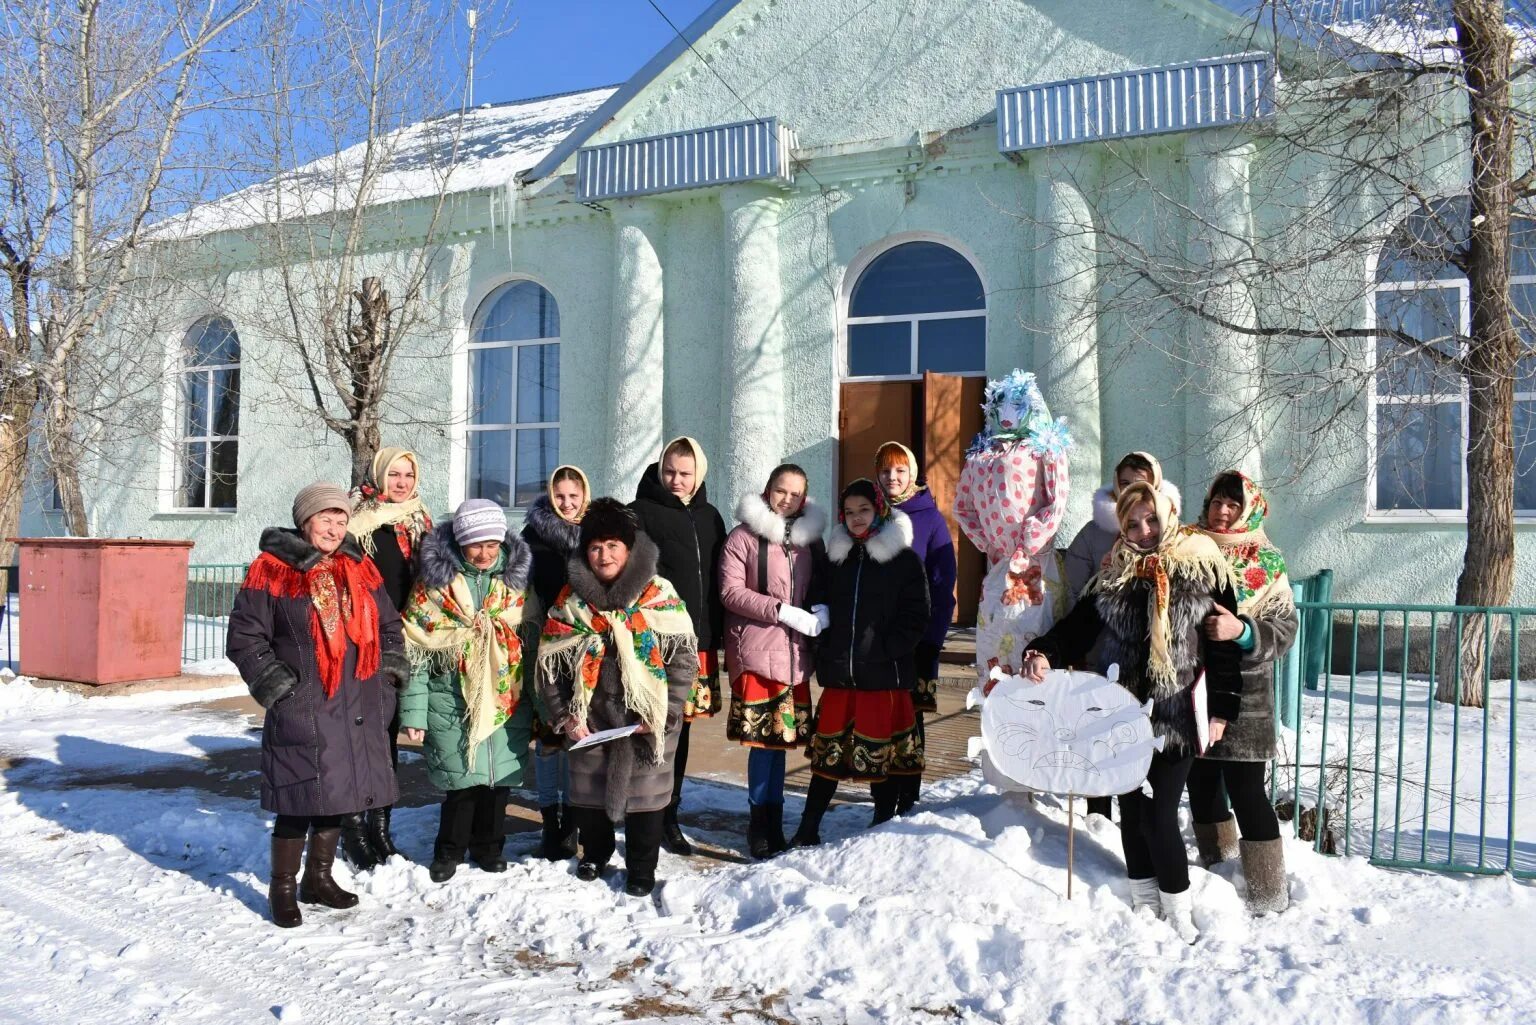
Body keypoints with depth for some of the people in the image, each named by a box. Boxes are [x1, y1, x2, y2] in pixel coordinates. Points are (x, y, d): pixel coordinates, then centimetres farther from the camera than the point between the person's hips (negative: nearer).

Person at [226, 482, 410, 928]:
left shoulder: (360, 568, 12)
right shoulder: (272, 570, -5)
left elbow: (388, 624, 20)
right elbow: (244, 637, -5)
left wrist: (391, 670, 7)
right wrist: (275, 683, -12)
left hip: (359, 708, 6)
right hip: (302, 708, -6)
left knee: (340, 790, 14)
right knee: (300, 797, -3)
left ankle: (318, 878, 31)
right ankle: (283, 888, 15)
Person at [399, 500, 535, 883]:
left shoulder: (514, 578, 4)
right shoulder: (435, 581, -5)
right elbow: (416, 650, -5)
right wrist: (414, 712, -8)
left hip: (507, 698, 3)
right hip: (453, 702, -3)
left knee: (499, 778, 8)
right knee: (464, 778, -5)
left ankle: (488, 844, 31)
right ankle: (450, 850, 18)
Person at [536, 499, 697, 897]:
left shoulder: (658, 595, -6)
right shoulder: (571, 599, 2)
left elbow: (684, 657, -7)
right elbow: (549, 662, 5)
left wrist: (663, 713, -13)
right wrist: (563, 716, -1)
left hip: (645, 719, -3)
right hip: (590, 719, 3)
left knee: (644, 792, 5)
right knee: (588, 790, 14)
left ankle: (641, 869, 26)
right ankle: (595, 852, 41)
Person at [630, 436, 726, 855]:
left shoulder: (709, 517, 15)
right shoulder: (641, 513, -2)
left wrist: (717, 633, 14)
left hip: (698, 641, 5)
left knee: (679, 729, 13)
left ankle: (668, 817, 24)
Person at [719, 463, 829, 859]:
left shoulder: (810, 538, 13)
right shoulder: (744, 536, -2)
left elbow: (822, 585, 19)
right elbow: (731, 592, -8)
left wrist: (821, 608, -4)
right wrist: (783, 611, -15)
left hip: (795, 652, 5)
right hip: (756, 650, -5)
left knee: (781, 736, 9)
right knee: (764, 737, -6)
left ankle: (772, 824, 20)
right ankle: (761, 823, 8)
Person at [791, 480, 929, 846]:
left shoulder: (904, 559, -1)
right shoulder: (838, 558, 13)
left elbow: (915, 620, -5)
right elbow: (824, 609, 20)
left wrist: (880, 650, -14)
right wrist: (827, 652, 6)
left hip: (884, 676, -4)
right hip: (839, 674, 4)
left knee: (882, 754, 4)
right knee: (828, 751, 7)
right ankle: (807, 830, 14)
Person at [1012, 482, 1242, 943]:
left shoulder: (1202, 568, -3)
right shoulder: (1114, 574, 7)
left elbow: (1224, 642, -2)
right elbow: (1079, 624, 5)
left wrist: (1221, 709, -3)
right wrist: (1044, 653, -15)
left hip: (1177, 714, -4)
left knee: (1159, 814, -5)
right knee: (1132, 810, 12)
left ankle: (1178, 913, 15)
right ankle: (1144, 904, 29)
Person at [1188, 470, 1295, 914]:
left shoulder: (1266, 564, -3)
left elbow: (1284, 631, -11)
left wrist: (1241, 630, -28)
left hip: (1243, 698, -4)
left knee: (1245, 791, -3)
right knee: (1202, 786, 14)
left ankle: (1268, 893, 10)